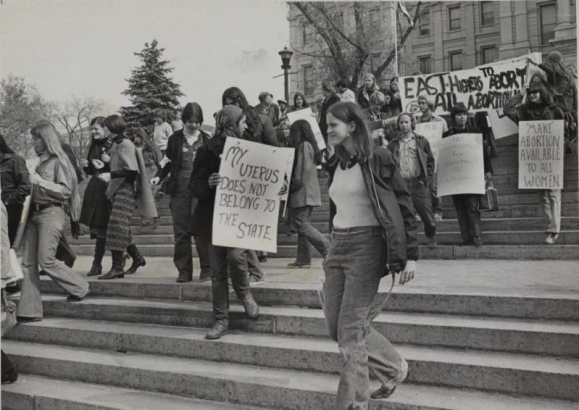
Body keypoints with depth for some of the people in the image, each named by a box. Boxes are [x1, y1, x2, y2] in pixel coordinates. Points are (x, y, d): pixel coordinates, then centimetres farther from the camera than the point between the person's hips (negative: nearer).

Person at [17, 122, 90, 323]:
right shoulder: (41, 162, 18)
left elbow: (66, 191, -11)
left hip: (51, 214, -8)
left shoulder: (59, 161, -4)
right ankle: (29, 310, 6)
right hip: (34, 214, 8)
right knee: (28, 263, 2)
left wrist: (40, 182, -15)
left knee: (46, 260, -11)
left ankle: (79, 288, 10)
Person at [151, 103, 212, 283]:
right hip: (179, 189, 2)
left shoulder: (206, 139, 7)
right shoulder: (175, 139, 10)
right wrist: (159, 176, 1)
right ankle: (184, 270, 12)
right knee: (181, 231, 4)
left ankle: (207, 269, 4)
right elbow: (168, 162, 16)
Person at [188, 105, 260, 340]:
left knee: (236, 255, -22)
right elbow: (194, 186, -4)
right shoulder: (208, 151, -1)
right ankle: (221, 321, 15)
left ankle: (244, 293, 10)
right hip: (215, 216, 0)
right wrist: (208, 184, -24)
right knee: (217, 271, 3)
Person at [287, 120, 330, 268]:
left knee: (301, 224, -11)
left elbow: (303, 169, -18)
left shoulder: (303, 146, -10)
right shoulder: (310, 145, 18)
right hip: (310, 193, 10)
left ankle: (329, 249, -12)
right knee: (302, 223, 10)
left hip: (303, 192, -10)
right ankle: (303, 259, 11)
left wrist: (296, 183, -11)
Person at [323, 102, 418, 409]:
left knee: (350, 331, -6)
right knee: (336, 327, 9)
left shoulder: (376, 159, -8)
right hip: (337, 246, 8)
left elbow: (404, 206, -9)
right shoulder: (335, 164, 11)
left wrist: (410, 254, -13)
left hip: (366, 246, -7)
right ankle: (394, 368, 31)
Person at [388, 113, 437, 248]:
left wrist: (426, 179, -1)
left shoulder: (422, 141, 10)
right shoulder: (393, 145, 12)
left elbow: (430, 161, 9)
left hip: (418, 185, -1)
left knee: (427, 216, 1)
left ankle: (431, 238, 25)